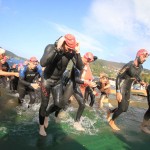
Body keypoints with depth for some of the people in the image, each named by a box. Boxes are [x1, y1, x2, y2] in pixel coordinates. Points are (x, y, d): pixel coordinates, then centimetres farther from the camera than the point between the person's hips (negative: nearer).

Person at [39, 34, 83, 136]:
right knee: (44, 104, 3)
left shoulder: (72, 52, -17)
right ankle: (41, 126, 28)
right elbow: (43, 63, -43)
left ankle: (47, 115, 34)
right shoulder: (51, 47, -25)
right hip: (47, 79, -3)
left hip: (58, 81, 3)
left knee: (58, 104, 0)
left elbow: (80, 67, -22)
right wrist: (57, 48, -45)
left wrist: (78, 52, -34)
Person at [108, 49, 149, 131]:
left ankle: (110, 111, 36)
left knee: (125, 109, 11)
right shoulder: (128, 65, -22)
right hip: (121, 88, -8)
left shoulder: (140, 68, 1)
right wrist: (118, 92, -28)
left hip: (128, 89, 8)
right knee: (121, 108, -7)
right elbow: (118, 77, -22)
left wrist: (141, 81, -1)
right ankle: (112, 121, 20)